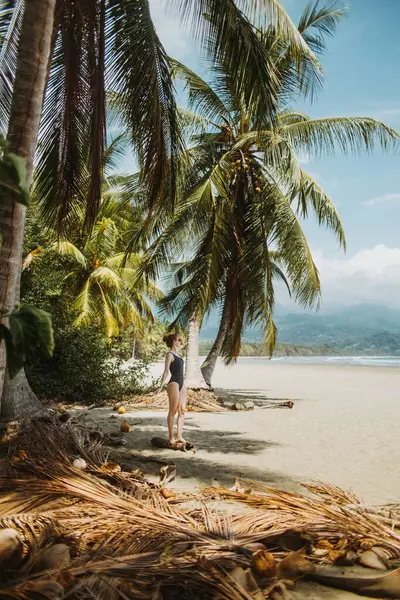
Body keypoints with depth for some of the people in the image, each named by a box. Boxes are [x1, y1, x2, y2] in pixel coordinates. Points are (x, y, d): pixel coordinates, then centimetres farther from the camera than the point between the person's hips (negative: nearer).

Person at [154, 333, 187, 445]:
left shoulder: (177, 353, 14)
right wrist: (161, 386, -20)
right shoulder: (170, 354, -8)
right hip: (173, 384, -9)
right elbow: (166, 371, -15)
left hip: (181, 384, 9)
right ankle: (171, 436, 4)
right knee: (173, 410, -3)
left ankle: (179, 436, 8)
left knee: (182, 411, 5)